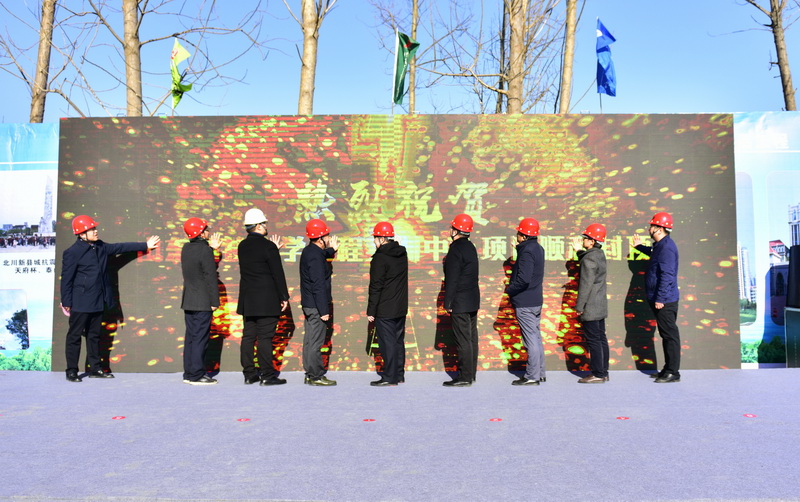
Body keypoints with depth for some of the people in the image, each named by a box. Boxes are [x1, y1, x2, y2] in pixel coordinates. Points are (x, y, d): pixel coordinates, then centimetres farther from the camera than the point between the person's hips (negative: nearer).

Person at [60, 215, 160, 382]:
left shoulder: (100, 247, 7)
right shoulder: (72, 253, -13)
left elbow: (120, 247, 20)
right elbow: (66, 279, -11)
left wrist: (145, 245, 25)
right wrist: (66, 302, -10)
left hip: (98, 301, 7)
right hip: (80, 303, -7)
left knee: (94, 335, 14)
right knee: (75, 336, 3)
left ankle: (95, 368, 23)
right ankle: (71, 371, 12)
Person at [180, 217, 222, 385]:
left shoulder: (186, 248, 9)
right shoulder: (205, 250, -14)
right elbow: (211, 277, -15)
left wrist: (214, 250, 12)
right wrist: (215, 301, -10)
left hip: (188, 301, 8)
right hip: (203, 302, -8)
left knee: (191, 337, 13)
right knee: (200, 338, -3)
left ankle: (189, 373, 19)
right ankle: (196, 375, 1)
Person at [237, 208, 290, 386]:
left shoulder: (242, 246, 9)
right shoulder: (267, 246, -12)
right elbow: (278, 274, -12)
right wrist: (284, 297, -4)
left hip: (247, 301, 7)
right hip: (266, 301, -7)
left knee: (248, 336, 10)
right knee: (265, 337, -3)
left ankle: (249, 374, 16)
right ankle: (267, 375, 2)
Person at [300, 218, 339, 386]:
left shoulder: (309, 251, 9)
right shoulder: (315, 257, -21)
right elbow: (319, 286, -23)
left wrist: (332, 250, 21)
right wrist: (324, 310, -21)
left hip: (308, 304, 10)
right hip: (316, 306, -10)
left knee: (310, 339, 15)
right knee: (315, 342, -2)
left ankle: (310, 374, 24)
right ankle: (316, 376, 6)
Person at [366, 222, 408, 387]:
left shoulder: (380, 257, -15)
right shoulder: (402, 254, 9)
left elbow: (375, 287, -15)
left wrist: (371, 311, -11)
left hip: (384, 310, -8)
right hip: (401, 308, 8)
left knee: (387, 342, -2)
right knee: (398, 340, 14)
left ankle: (390, 377, 4)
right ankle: (399, 374, 23)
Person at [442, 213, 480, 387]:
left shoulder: (456, 249, -15)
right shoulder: (470, 247, 14)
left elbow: (452, 279, -18)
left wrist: (448, 303, -14)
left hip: (460, 303, -10)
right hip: (473, 301, 10)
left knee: (462, 340, -6)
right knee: (471, 337, 13)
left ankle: (465, 377, -2)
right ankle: (471, 374, 21)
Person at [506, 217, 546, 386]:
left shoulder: (527, 251, -19)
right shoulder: (538, 249, 12)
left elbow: (523, 279, -26)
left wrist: (510, 290, -11)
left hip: (524, 303, -10)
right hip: (536, 300, 10)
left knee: (531, 339, -3)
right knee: (536, 337, 16)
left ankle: (532, 376, 5)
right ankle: (540, 373, 25)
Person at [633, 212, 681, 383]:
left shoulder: (666, 247, -19)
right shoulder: (660, 245, 13)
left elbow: (667, 275, -25)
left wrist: (660, 298, -25)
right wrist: (639, 246, 35)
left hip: (665, 300, -10)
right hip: (660, 298, 10)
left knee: (670, 335, -4)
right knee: (666, 334, 15)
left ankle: (673, 372, 3)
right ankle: (668, 369, 23)